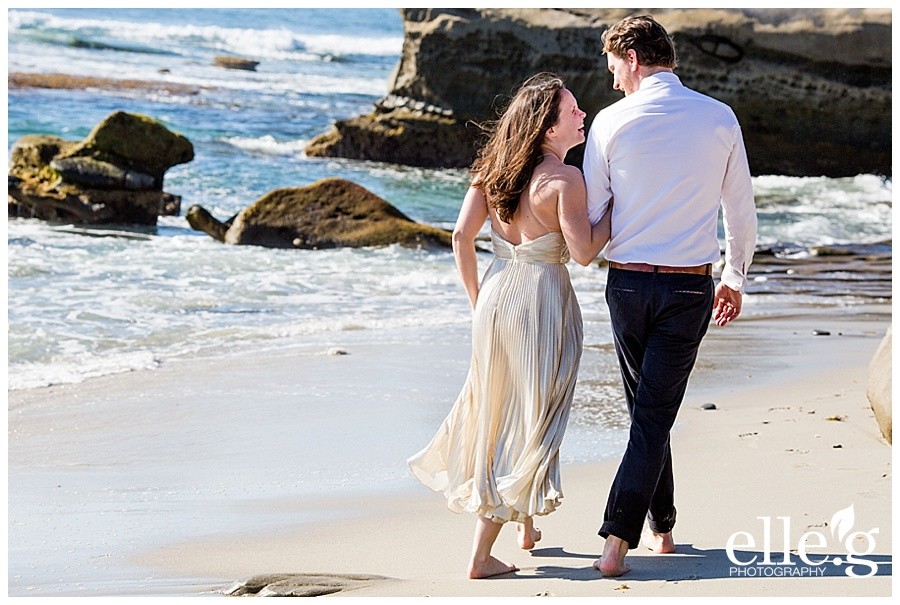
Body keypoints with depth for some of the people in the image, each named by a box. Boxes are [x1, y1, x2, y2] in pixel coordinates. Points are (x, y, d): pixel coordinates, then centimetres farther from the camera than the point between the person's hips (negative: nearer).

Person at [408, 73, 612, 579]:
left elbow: (462, 236, 3)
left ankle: (527, 526, 39)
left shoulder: (496, 167, 5)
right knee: (529, 423, 2)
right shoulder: (566, 179, -14)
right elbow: (584, 251, -19)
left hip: (496, 293, 7)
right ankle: (482, 554, -2)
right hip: (543, 298, -7)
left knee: (496, 410, 22)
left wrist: (477, 299, 12)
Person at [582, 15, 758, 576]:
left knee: (646, 408, 17)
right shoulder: (720, 118, 0)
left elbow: (589, 214, 0)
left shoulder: (613, 120, -5)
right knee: (655, 416, 0)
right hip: (689, 287, 0)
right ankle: (617, 542, -9)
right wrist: (736, 277, 21)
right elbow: (741, 209, 8)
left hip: (628, 282, 0)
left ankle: (662, 527, 25)